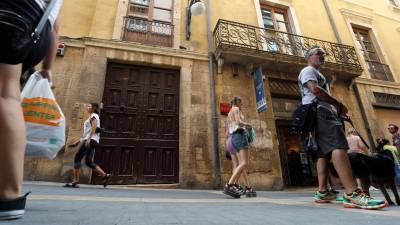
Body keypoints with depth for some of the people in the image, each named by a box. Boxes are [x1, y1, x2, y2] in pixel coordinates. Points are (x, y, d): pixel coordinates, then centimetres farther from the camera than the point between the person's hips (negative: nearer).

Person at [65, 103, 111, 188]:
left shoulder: (93, 115, 0)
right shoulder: (93, 117, 28)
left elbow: (94, 127, -17)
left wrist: (89, 139, -27)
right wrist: (78, 141, 24)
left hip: (91, 140, -9)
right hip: (92, 141, 9)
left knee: (77, 158, -6)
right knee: (89, 162, 6)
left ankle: (75, 181, -6)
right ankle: (105, 176, 0)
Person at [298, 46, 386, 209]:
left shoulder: (316, 73, 36)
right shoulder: (308, 70, 5)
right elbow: (314, 89, -14)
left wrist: (336, 109, 14)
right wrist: (338, 104, -7)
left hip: (322, 113, 11)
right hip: (319, 112, -11)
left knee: (325, 152, 3)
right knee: (338, 146, -24)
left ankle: (322, 192, 1)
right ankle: (351, 194, -32)